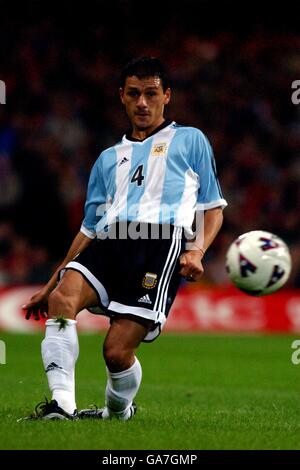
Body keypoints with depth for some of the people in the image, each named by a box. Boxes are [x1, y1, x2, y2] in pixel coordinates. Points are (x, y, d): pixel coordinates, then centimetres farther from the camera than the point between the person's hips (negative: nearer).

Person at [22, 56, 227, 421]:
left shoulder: (190, 140, 22)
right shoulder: (109, 159, 32)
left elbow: (213, 206, 18)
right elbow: (89, 229, 33)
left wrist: (197, 251, -3)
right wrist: (48, 286, 27)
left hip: (164, 241, -4)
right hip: (111, 241, 4)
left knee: (117, 350, -18)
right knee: (62, 298, -29)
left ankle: (118, 411, 13)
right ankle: (62, 404, -34)